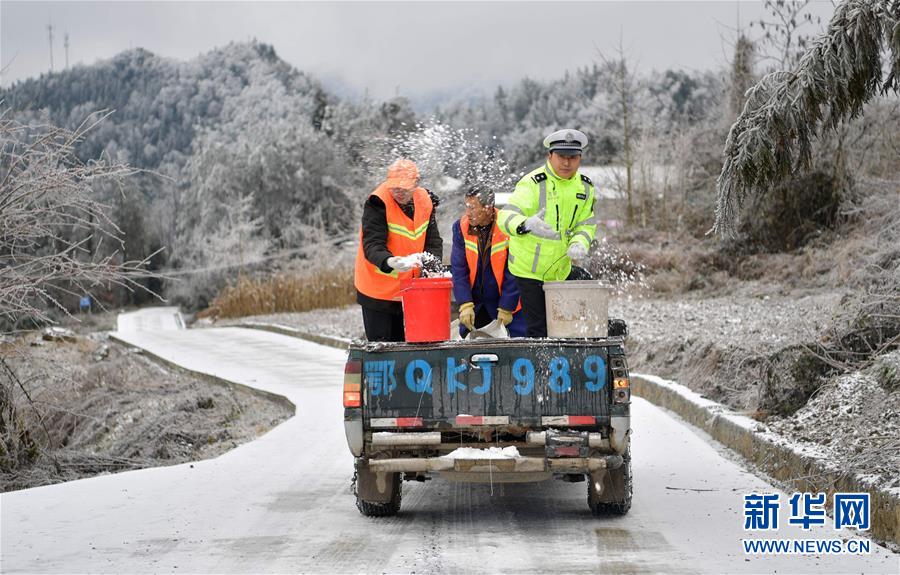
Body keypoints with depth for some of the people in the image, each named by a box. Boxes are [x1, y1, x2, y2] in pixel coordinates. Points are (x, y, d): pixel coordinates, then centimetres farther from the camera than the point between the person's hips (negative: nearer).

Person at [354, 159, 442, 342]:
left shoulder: (425, 202, 1)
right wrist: (389, 261, -45)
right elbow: (372, 245, -24)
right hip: (378, 291, -5)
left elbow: (433, 242, 4)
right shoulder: (378, 203, -17)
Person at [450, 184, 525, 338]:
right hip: (474, 302, 3)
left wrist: (506, 308, -12)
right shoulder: (461, 227, -6)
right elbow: (459, 269, -6)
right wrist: (465, 305, -15)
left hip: (506, 299, -3)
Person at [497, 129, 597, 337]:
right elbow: (506, 217, -31)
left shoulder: (585, 187, 2)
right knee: (538, 330, -5)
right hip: (529, 268, -6)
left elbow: (586, 224, 6)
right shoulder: (533, 183, -19)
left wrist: (579, 244, -18)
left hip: (561, 268, 6)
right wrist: (526, 225, -54)